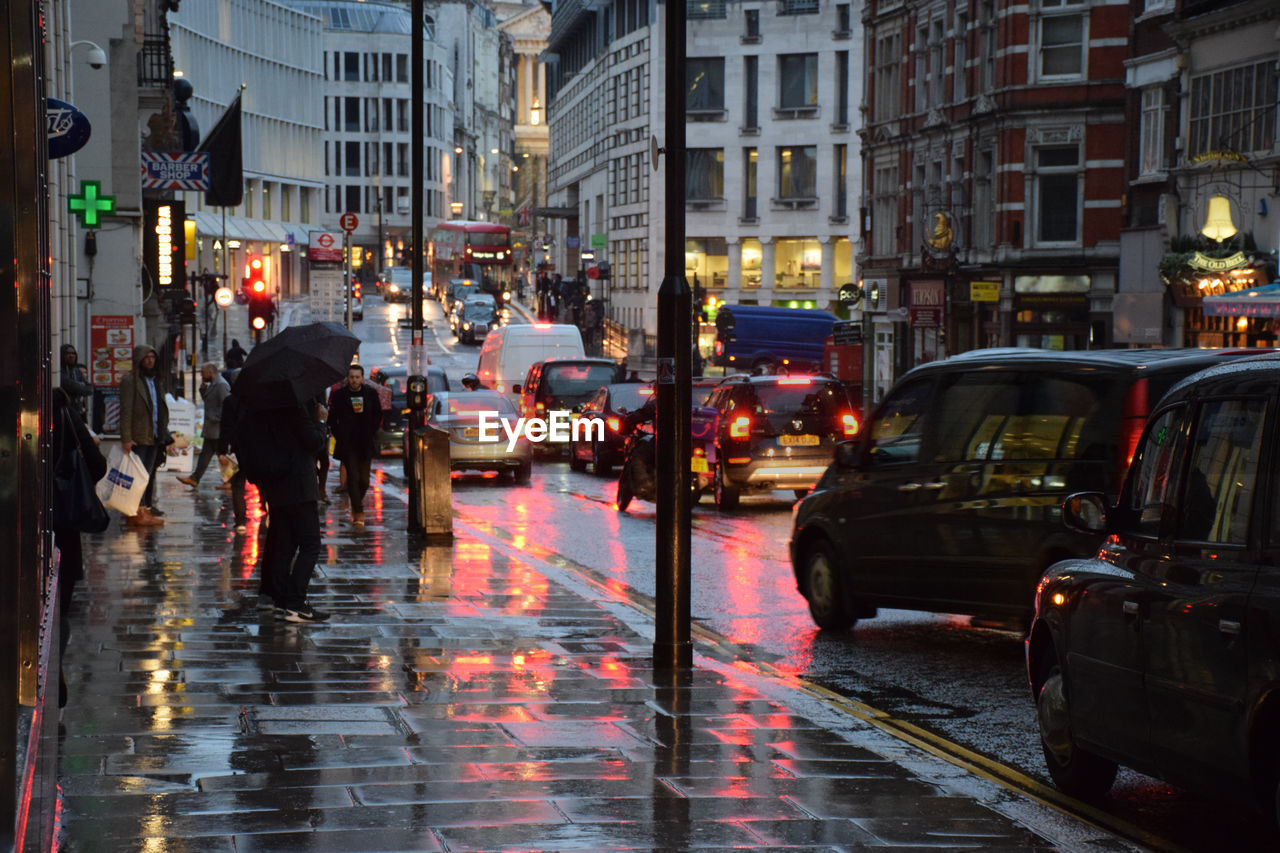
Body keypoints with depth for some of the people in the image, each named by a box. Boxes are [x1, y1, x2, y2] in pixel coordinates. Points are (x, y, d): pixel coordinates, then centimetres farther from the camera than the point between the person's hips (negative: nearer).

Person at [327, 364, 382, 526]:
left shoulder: (371, 394, 4)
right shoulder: (338, 395, -1)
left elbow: (378, 415, 13)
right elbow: (332, 418, 6)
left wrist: (372, 433, 4)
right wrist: (339, 436, -3)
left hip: (366, 444, 2)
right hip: (348, 444, -2)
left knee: (364, 480, 4)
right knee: (353, 477, -9)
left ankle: (356, 504, 30)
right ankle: (358, 513, -4)